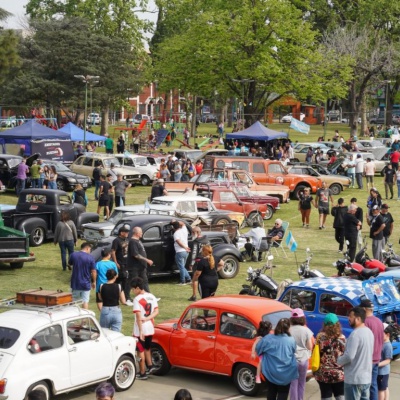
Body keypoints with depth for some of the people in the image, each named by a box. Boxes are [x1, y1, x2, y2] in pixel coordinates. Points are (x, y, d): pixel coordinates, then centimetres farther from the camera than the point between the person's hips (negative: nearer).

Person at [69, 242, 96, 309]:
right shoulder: (90, 257, -12)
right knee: (85, 301, 5)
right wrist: (94, 282, 3)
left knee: (74, 301, 16)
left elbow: (69, 264, 15)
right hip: (86, 283, -3)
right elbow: (93, 271, -10)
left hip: (75, 283, 3)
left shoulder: (73, 255, -5)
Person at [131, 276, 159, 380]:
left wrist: (140, 331, -20)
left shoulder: (137, 299, -17)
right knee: (147, 348, 25)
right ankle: (150, 366, 19)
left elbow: (138, 316, -20)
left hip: (140, 329, -6)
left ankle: (142, 373, 8)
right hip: (150, 328, 6)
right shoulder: (152, 297, 4)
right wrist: (147, 318, -10)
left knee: (141, 350, 4)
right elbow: (156, 312, 1)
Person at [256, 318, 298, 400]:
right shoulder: (291, 341, -10)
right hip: (285, 373, -1)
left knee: (271, 393, 18)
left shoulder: (268, 338, -9)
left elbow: (258, 348, 2)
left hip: (270, 372, 1)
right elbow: (294, 353, 5)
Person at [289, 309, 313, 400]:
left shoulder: (289, 330, -5)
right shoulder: (306, 330, -6)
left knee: (293, 383, 3)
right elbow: (310, 346, -2)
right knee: (301, 383, 15)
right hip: (303, 360, 1)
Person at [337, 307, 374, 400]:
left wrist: (339, 360, -5)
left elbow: (349, 356, -24)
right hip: (366, 378, 9)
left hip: (354, 379, -9)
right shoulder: (369, 332, 10)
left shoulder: (355, 334, -20)